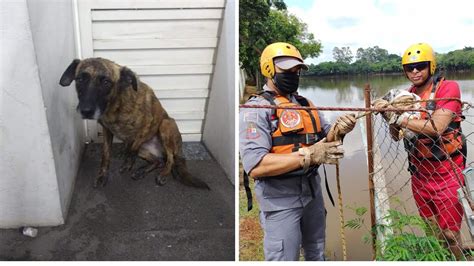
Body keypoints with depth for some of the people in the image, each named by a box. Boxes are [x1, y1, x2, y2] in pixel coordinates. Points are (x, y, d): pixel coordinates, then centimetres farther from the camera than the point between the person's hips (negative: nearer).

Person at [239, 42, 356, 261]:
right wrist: (308, 155, -29)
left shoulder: (306, 104, 10)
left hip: (312, 191, 7)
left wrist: (338, 130, -15)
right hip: (280, 199, -7)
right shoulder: (256, 109, -14)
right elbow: (255, 166, -25)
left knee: (317, 255, 23)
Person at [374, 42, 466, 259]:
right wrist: (390, 116, -13)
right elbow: (396, 136, 5)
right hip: (419, 171, 6)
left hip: (445, 172, -5)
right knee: (430, 228, 18)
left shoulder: (448, 88, -13)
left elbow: (436, 128, -26)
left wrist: (397, 117, -24)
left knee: (449, 233, 4)